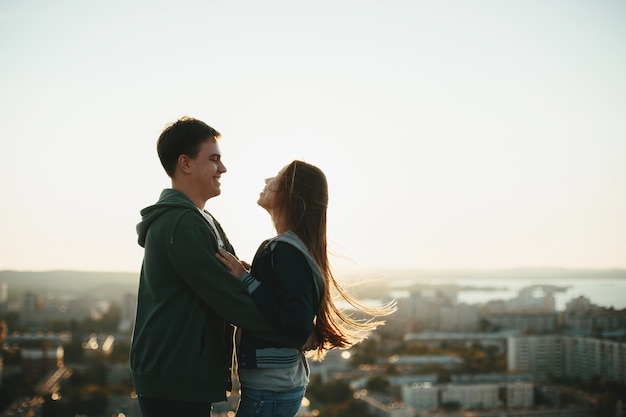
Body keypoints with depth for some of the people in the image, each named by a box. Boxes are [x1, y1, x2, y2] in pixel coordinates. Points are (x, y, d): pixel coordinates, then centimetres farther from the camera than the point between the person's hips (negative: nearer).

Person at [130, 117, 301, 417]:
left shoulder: (199, 221, 16)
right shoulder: (181, 225, -18)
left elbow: (227, 286, 15)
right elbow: (230, 299, -21)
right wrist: (295, 334, -13)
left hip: (185, 377, 10)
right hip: (173, 382, -10)